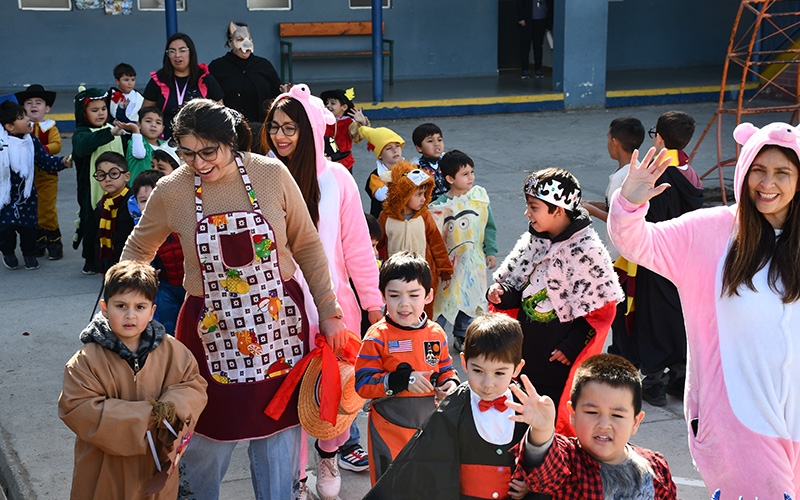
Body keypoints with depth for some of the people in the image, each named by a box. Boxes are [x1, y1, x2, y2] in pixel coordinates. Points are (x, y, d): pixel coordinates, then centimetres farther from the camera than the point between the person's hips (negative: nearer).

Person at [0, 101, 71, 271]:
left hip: (26, 194, 3)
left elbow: (46, 161, -1)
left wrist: (62, 162, -15)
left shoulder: (32, 142, -4)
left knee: (28, 225, 6)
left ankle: (29, 253, 29)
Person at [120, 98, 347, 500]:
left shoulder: (272, 175, -9)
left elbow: (307, 246, 0)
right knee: (213, 429, 10)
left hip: (279, 323, 1)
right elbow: (138, 249, 10)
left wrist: (328, 311, 0)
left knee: (279, 424, 10)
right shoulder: (171, 192, -7)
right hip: (213, 327, 0)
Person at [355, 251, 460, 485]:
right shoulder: (378, 336, -14)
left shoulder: (436, 333, -1)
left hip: (429, 424, 4)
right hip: (390, 427, -4)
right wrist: (400, 380, -27)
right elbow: (363, 384, -16)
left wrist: (450, 383, -8)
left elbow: (445, 368, 14)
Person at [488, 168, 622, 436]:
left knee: (558, 421, 2)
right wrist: (500, 293, -8)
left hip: (559, 360, -6)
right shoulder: (532, 241, 5)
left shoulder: (586, 250, -16)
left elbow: (604, 307, -13)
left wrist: (572, 347, -15)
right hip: (525, 353, 7)